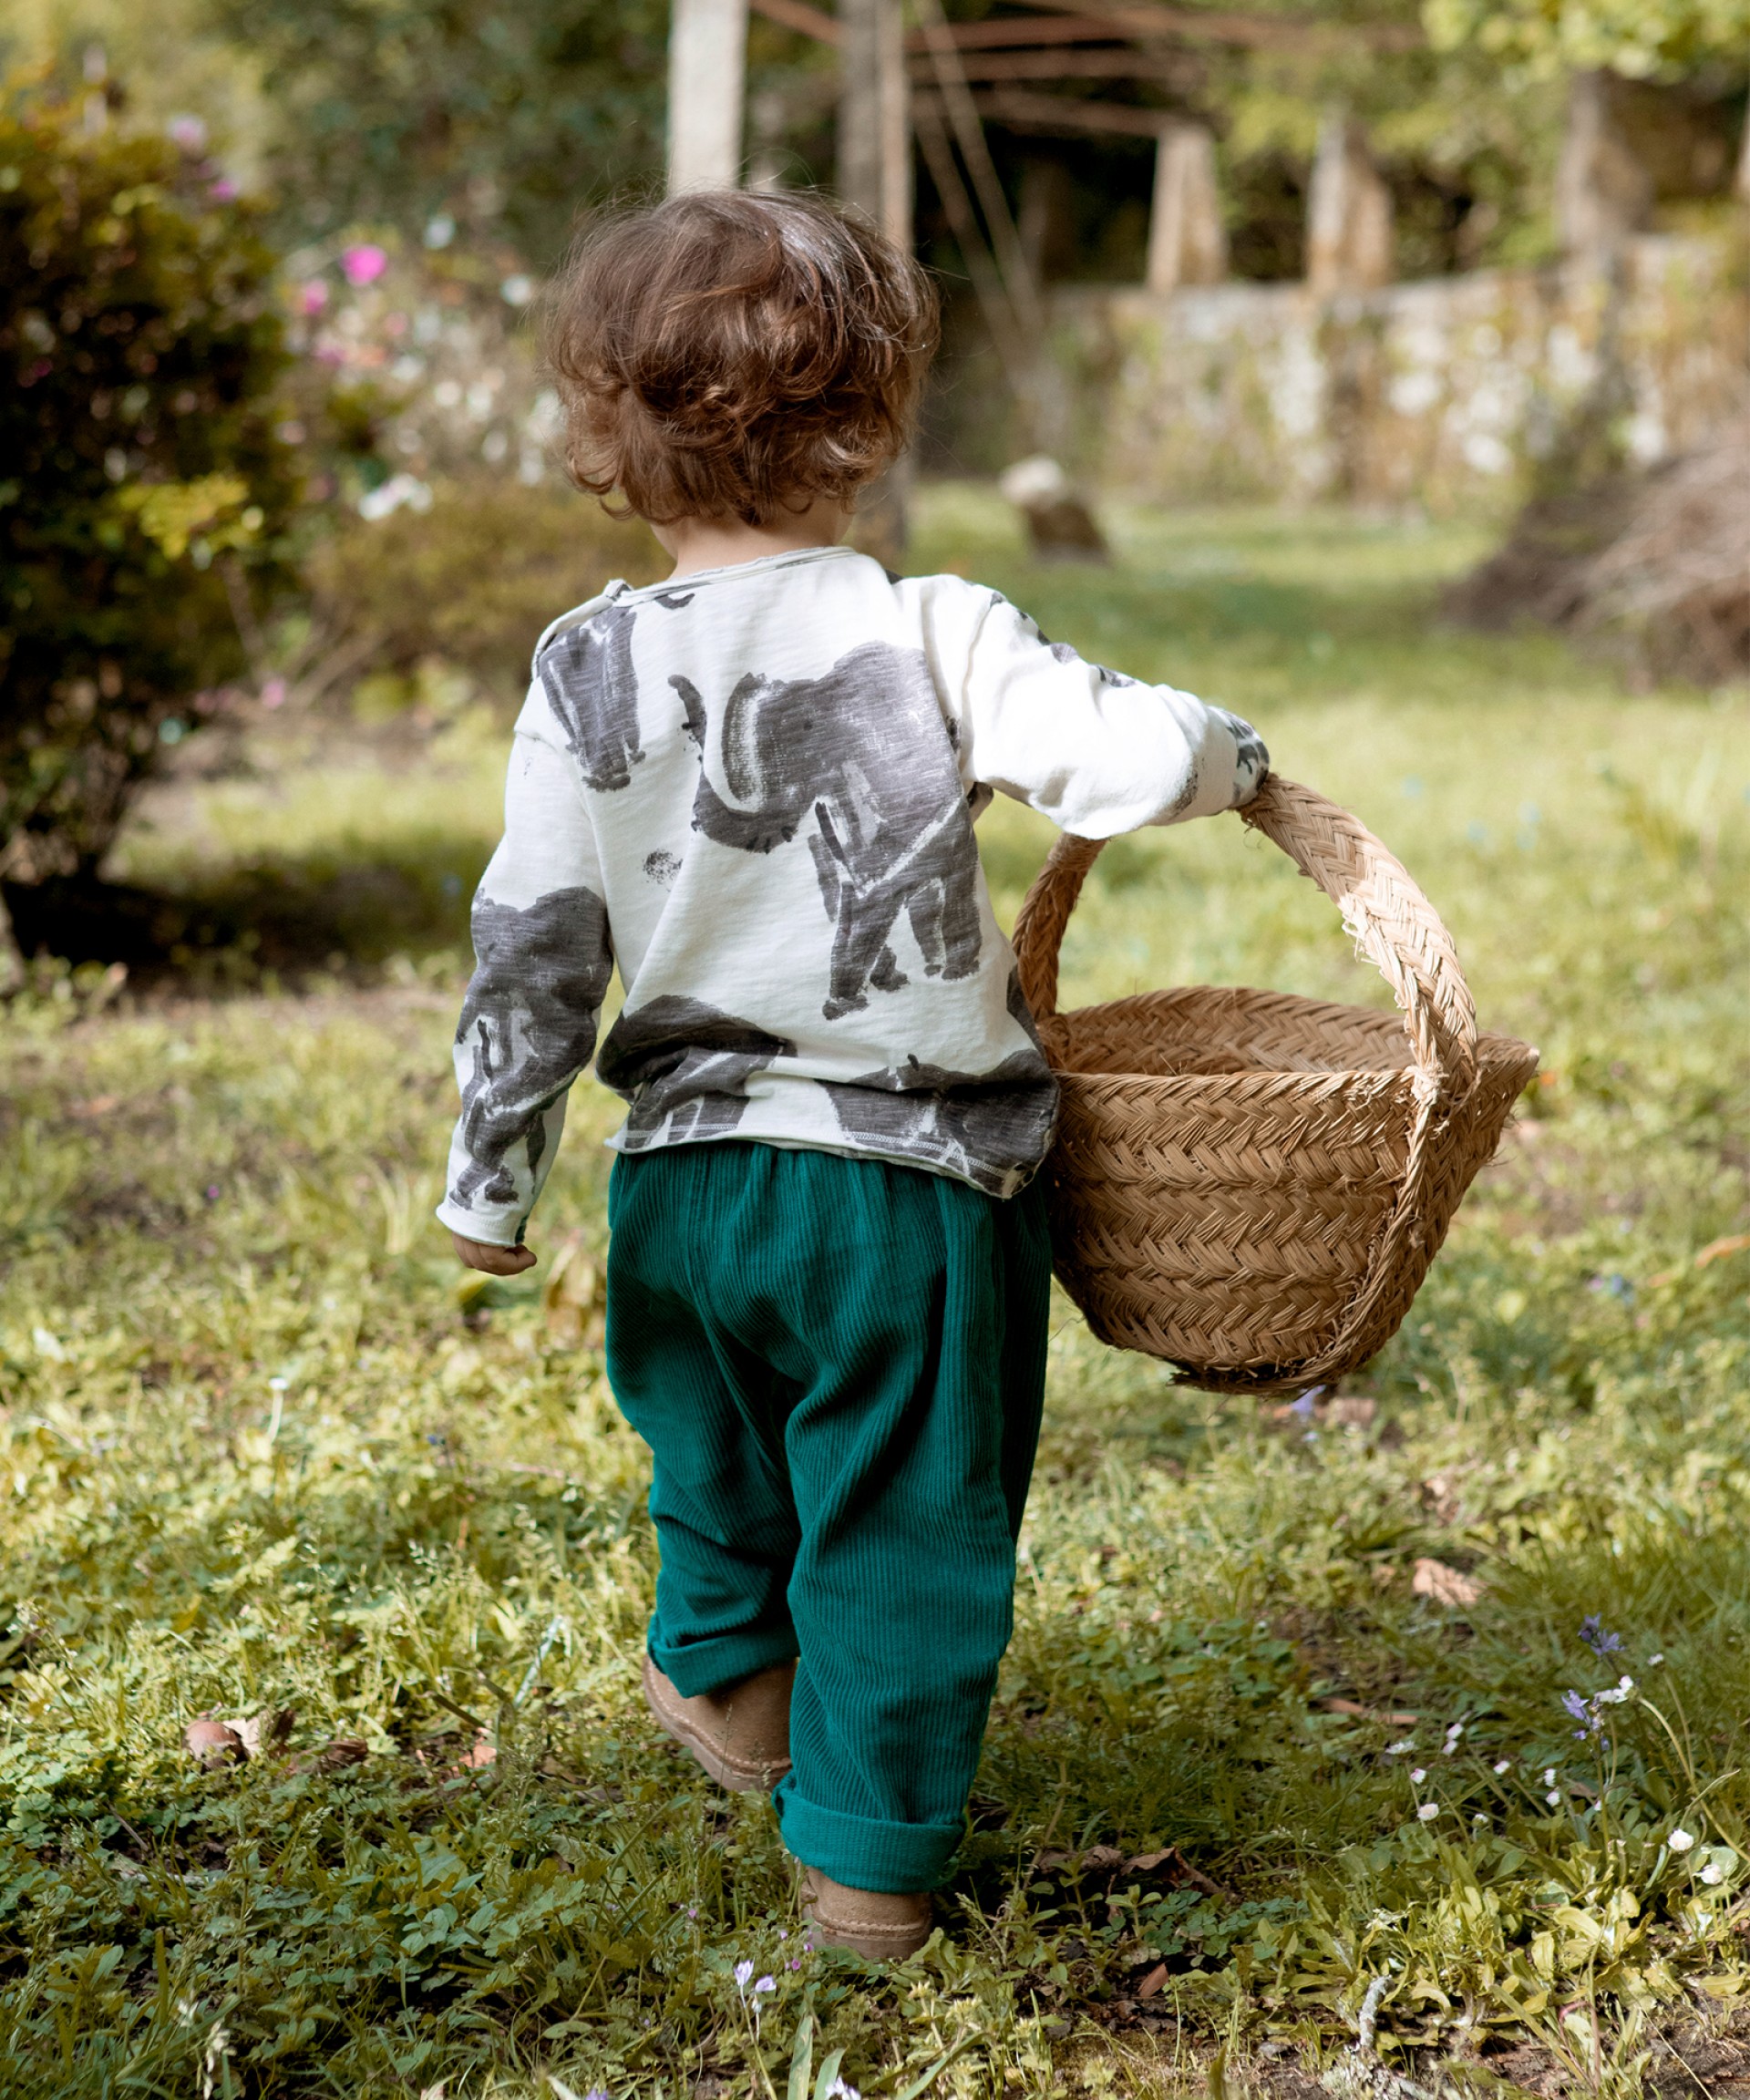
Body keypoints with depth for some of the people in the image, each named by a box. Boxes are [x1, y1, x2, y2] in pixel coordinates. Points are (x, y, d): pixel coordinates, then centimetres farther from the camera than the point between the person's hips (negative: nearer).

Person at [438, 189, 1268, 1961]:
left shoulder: (587, 671, -5)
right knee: (907, 1521, 11)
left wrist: (492, 1173, 8)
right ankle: (870, 1853, 19)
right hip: (912, 1175, -4)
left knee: (716, 1447, 29)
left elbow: (532, 946, -2)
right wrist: (1225, 751, 0)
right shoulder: (929, 637, -15)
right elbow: (1126, 762, -24)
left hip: (683, 1167, 4)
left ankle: (727, 1675, 53)